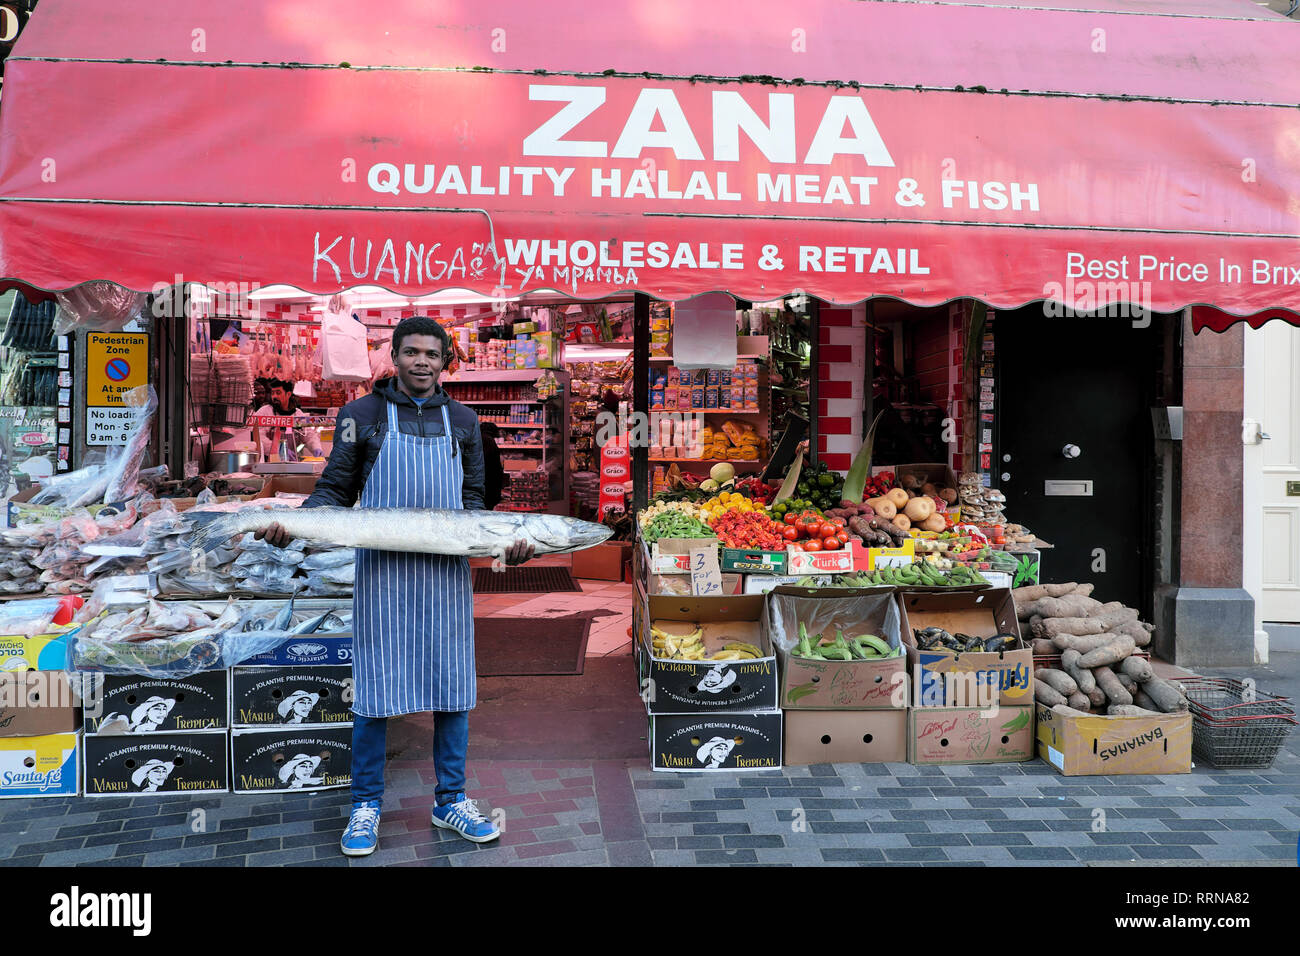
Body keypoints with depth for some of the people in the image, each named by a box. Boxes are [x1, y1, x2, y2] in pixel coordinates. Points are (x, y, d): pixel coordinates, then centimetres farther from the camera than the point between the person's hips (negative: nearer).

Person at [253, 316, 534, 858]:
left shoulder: (462, 421, 13)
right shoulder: (362, 416, 6)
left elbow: (472, 500, 12)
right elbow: (334, 491, 5)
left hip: (446, 573, 2)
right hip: (381, 573, -2)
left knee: (453, 685, 6)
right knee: (373, 688, 3)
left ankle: (451, 801, 20)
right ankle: (366, 807, 17)